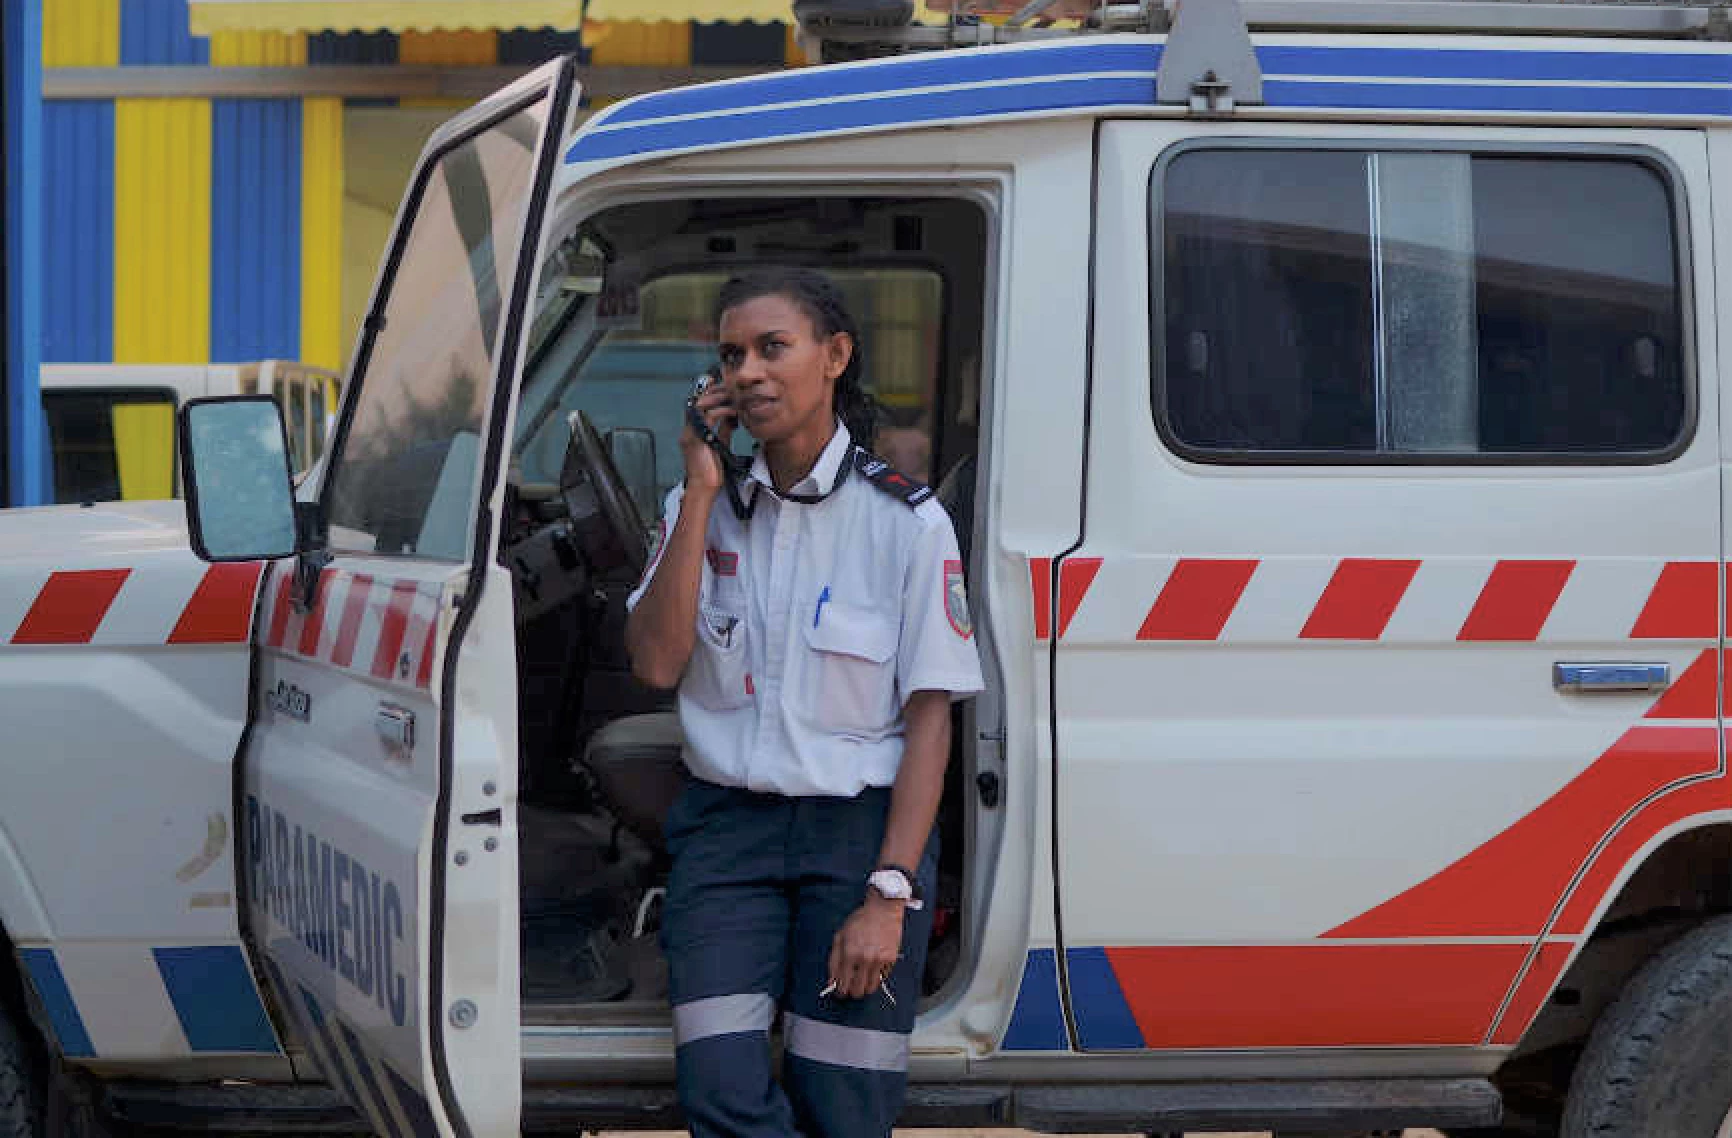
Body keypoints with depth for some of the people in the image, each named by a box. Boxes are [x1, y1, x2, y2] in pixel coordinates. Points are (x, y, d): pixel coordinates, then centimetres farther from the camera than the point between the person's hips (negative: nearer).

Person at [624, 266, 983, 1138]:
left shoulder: (905, 521, -2)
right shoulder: (703, 507, 9)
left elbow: (929, 717, -4)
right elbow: (655, 663, -4)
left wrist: (888, 895, -12)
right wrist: (701, 494, -7)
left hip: (859, 829, -2)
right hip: (726, 830, 2)